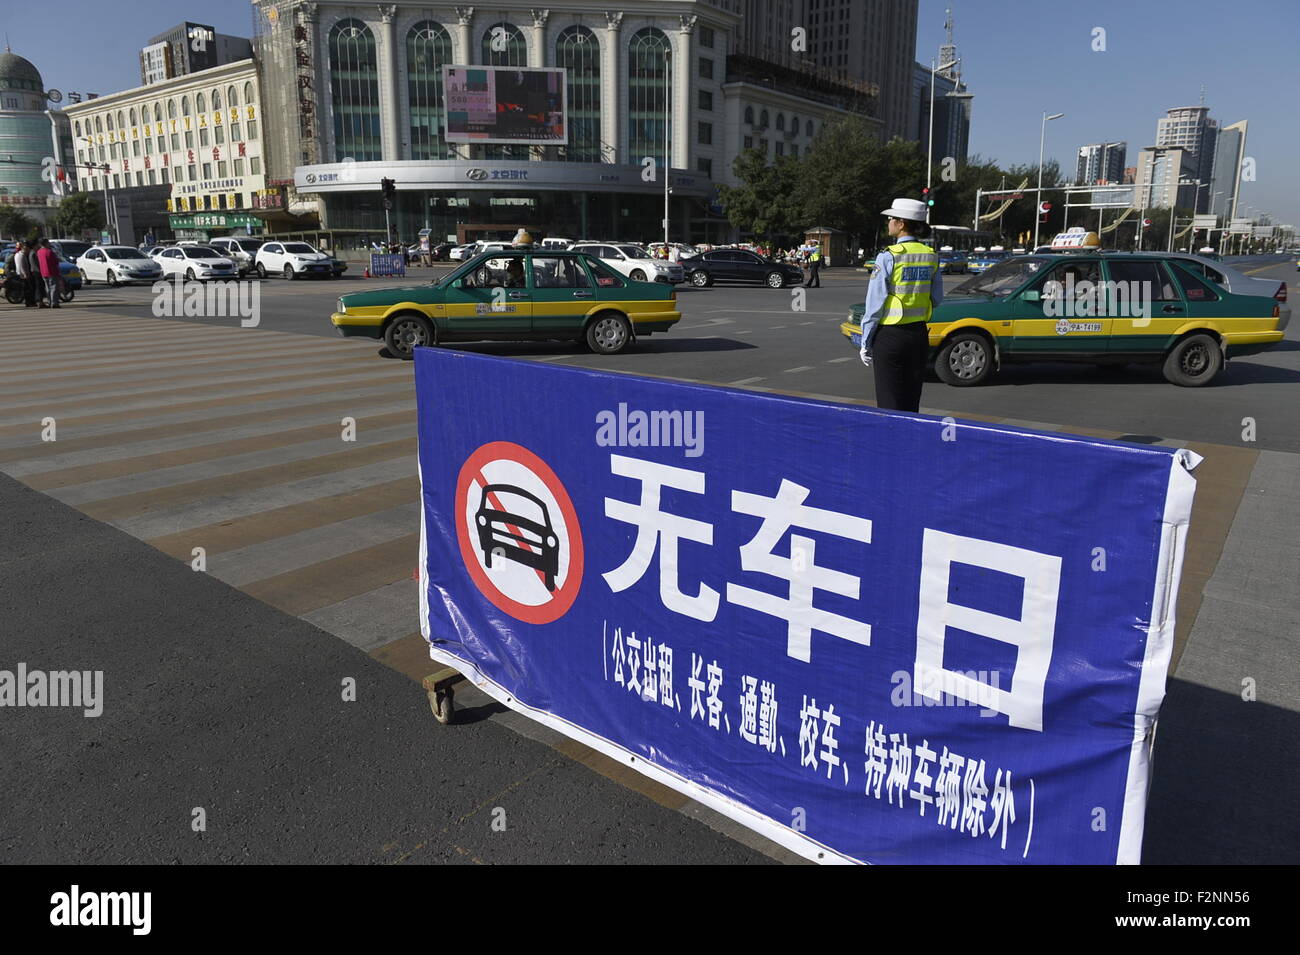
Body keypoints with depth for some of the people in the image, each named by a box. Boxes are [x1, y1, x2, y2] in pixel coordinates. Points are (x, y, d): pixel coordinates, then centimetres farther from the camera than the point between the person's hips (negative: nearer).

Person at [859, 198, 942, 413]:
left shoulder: (888, 257, -13)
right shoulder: (931, 256, 5)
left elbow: (875, 303, -12)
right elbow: (937, 299, 10)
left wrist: (866, 342, -6)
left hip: (890, 336, -6)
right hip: (919, 334, 6)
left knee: (889, 404, 0)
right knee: (912, 402, 14)